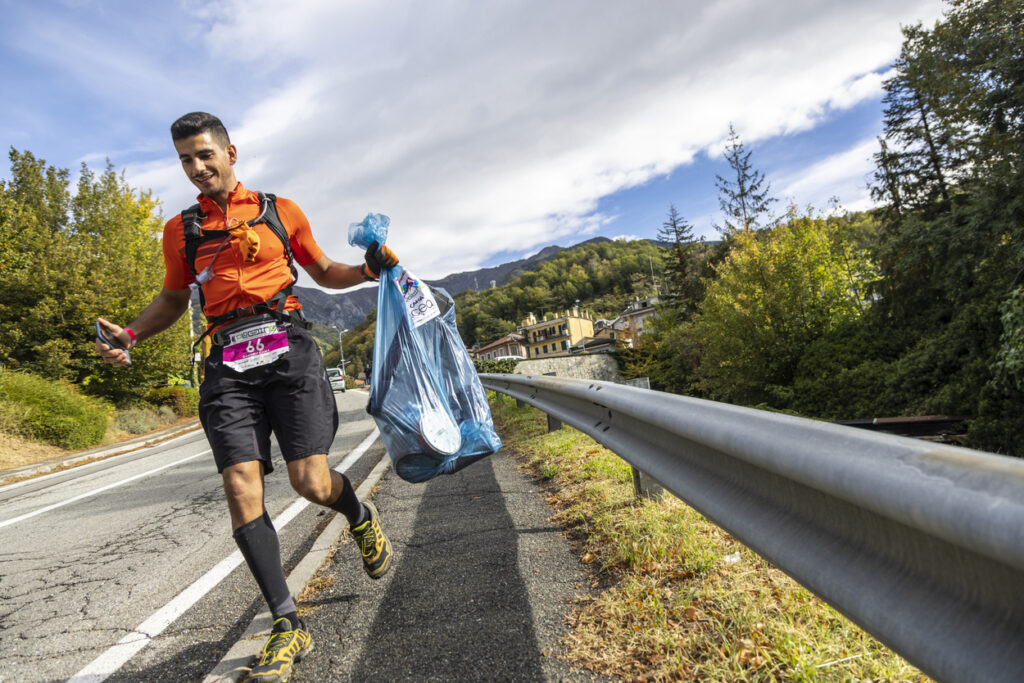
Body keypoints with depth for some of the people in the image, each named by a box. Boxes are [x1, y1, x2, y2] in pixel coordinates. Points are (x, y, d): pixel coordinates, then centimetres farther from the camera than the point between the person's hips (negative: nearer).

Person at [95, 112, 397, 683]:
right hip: (228, 364, 2)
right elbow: (174, 299, 26)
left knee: (312, 483, -13)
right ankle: (289, 627, 1)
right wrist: (129, 334, 9)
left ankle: (362, 517, 25)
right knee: (242, 491, -10)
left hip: (288, 351, -2)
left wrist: (368, 269, 2)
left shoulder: (280, 211, 13)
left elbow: (324, 272, 21)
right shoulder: (181, 231, 17)